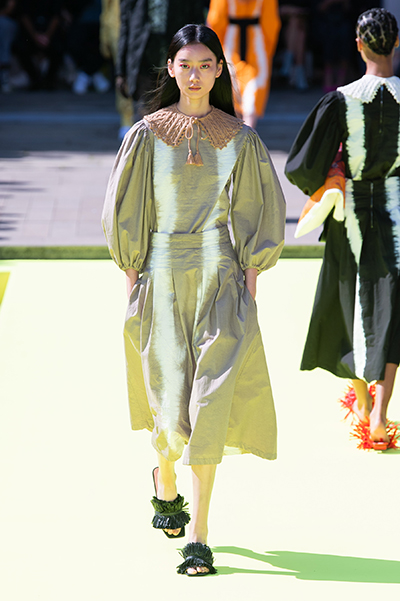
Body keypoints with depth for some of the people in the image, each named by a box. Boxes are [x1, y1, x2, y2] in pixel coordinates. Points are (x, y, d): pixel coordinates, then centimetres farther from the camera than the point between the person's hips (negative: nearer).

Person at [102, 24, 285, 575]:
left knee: (212, 398, -9)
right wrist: (133, 277, -1)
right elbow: (124, 212, 5)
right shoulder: (147, 136, 1)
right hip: (163, 275, 0)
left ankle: (198, 534, -6)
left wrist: (251, 275, -1)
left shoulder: (240, 138, 3)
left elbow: (259, 211, 7)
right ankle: (164, 479, 36)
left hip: (222, 275, 0)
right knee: (172, 396, 1)